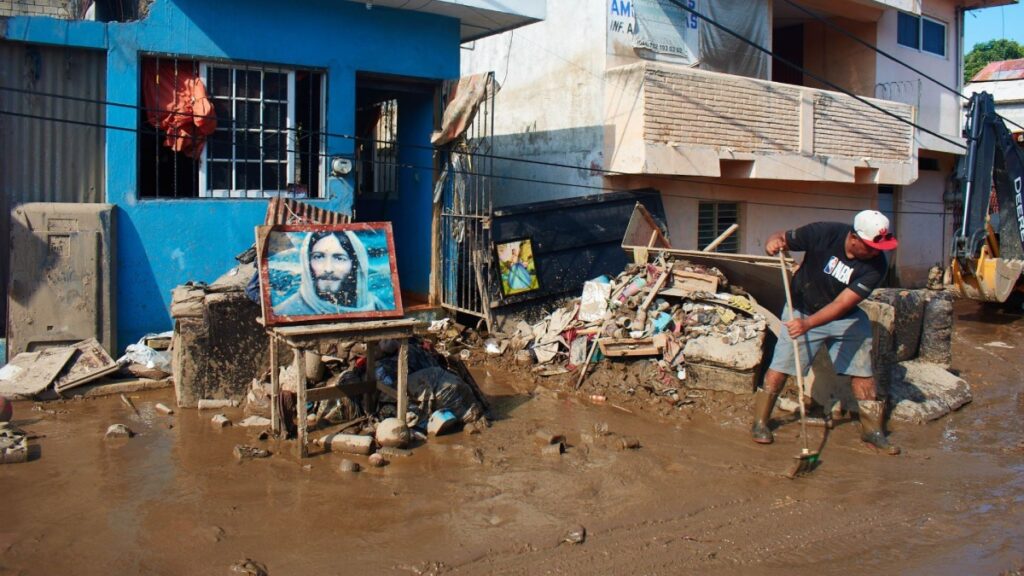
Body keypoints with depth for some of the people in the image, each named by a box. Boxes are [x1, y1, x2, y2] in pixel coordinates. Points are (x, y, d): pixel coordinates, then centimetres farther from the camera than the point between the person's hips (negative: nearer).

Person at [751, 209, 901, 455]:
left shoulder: (876, 265, -23)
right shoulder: (824, 233, -25)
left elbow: (842, 304, -28)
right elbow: (781, 237, -14)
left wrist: (808, 324, -40)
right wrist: (773, 243, -39)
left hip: (845, 318, 2)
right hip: (801, 311, -2)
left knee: (862, 371, 1)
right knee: (780, 367, -5)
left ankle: (872, 430, 17)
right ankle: (760, 422, 9)